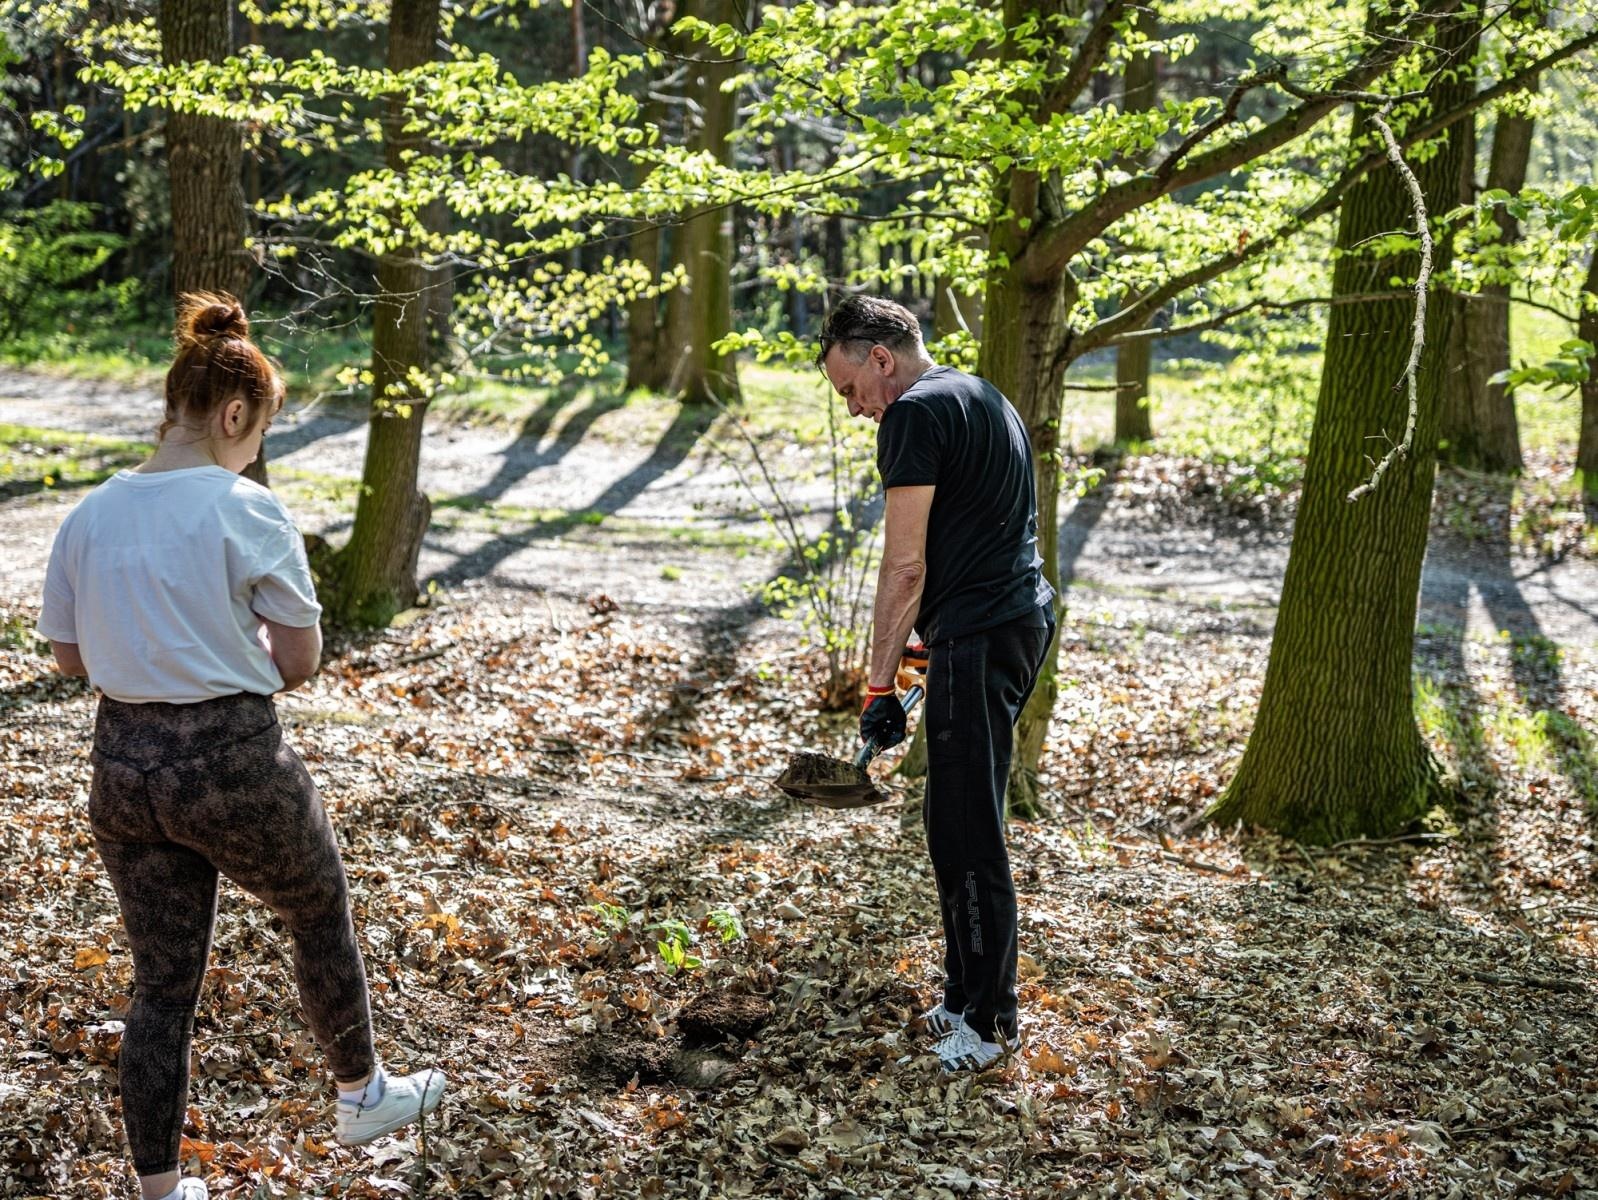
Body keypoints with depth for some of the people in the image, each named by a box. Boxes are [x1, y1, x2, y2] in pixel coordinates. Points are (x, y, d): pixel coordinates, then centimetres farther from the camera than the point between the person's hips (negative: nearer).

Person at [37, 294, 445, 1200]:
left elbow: (71, 657, 10)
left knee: (163, 984, 15)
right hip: (234, 762, -5)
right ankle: (363, 1094, 41)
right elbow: (301, 664, -10)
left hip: (125, 766, 5)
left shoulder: (89, 518, 1)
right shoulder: (248, 513, -15)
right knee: (322, 917, 22)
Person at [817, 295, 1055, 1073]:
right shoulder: (981, 396, 20)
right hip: (1024, 616, 11)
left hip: (979, 638, -11)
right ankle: (968, 997, 24)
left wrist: (879, 684, -10)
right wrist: (936, 644, 26)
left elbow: (905, 564, -14)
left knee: (964, 832, -4)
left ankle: (986, 1019, 4)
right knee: (958, 819, 16)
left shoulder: (915, 414, -11)